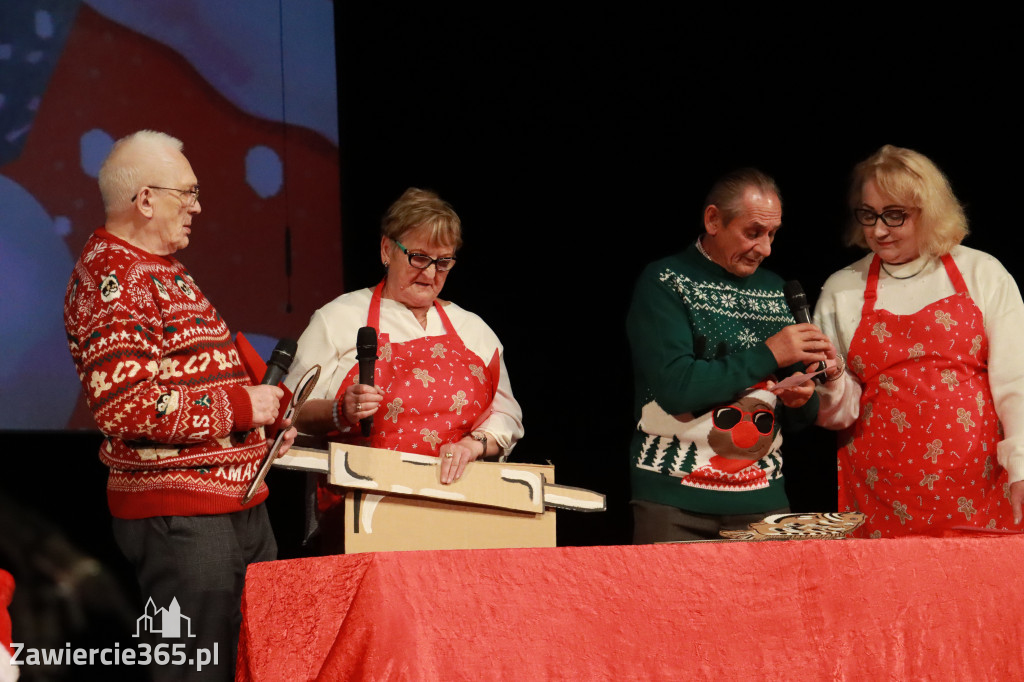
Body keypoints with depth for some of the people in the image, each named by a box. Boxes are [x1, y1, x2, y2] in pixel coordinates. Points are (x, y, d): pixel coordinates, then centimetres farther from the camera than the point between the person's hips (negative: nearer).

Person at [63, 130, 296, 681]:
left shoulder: (161, 271, 19)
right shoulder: (112, 277, -14)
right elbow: (122, 404, -26)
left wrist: (263, 422, 14)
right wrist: (239, 407, -18)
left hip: (238, 504, 11)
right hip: (179, 513, -10)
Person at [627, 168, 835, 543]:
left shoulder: (775, 290, 15)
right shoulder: (663, 283, -3)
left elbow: (798, 416, 20)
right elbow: (674, 389, -17)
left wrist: (802, 399, -5)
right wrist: (767, 355, -14)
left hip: (763, 498, 5)